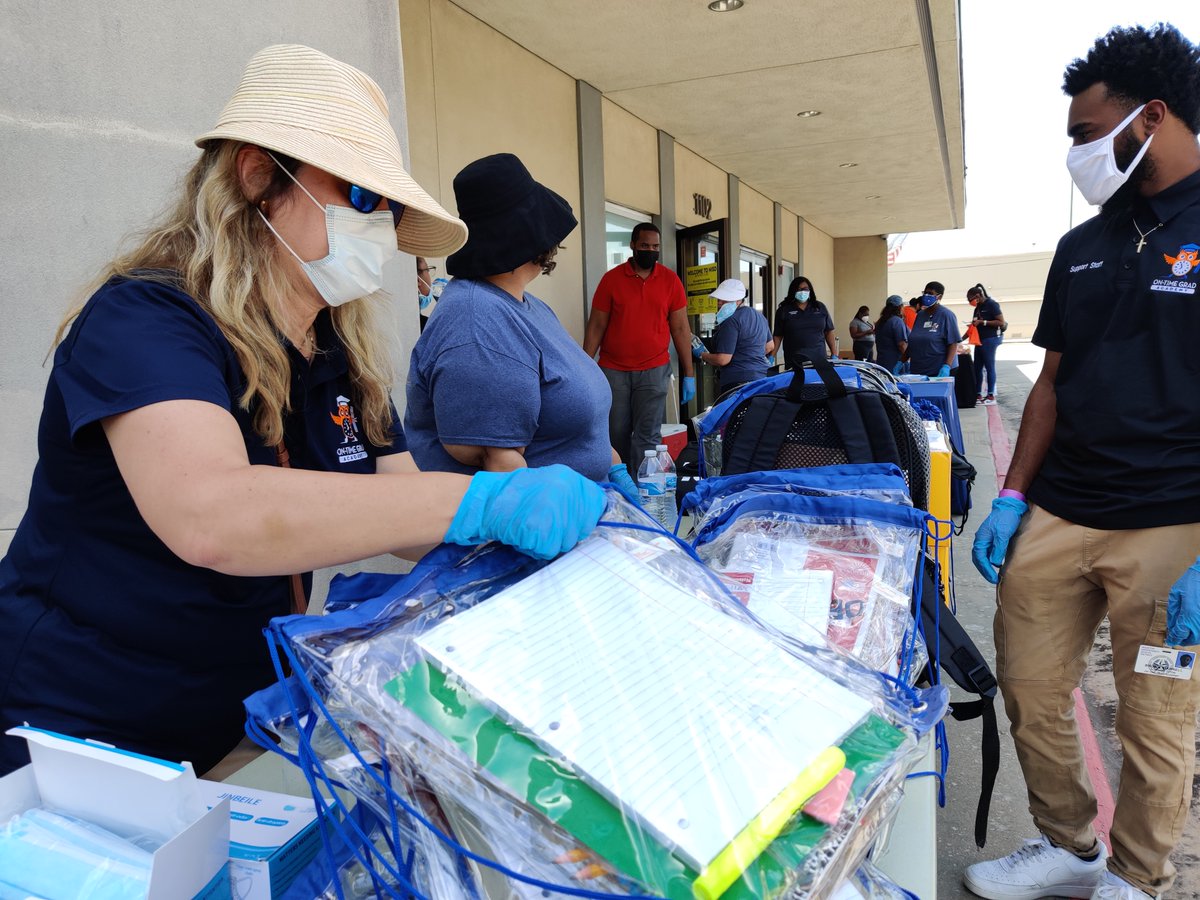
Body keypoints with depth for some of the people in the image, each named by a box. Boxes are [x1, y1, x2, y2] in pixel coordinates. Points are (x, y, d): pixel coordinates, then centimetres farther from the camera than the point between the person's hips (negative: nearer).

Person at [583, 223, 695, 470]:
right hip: (613, 371, 0)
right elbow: (596, 326, 2)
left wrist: (688, 374, 2)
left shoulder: (670, 280, 3)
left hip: (654, 371, 0)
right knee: (615, 435, 7)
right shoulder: (612, 278, 0)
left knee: (648, 437, -4)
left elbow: (680, 328, 5)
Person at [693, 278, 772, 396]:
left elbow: (722, 360, -16)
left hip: (737, 382, -9)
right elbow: (769, 346, 28)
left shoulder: (731, 321, -13)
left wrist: (702, 355, 1)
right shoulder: (759, 316, 15)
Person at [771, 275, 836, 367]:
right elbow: (778, 336, 4)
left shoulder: (820, 307, 11)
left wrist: (834, 355, 6)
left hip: (819, 360, 2)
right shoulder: (783, 310, 5)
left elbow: (828, 332, 13)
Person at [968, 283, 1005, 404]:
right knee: (977, 367, 8)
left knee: (989, 367, -5)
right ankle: (978, 394, 14)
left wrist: (982, 322, -19)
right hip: (980, 339, 9)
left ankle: (991, 396, 0)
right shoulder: (978, 307, 14)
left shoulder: (991, 304, -10)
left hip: (990, 339, -9)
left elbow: (1001, 322, -16)